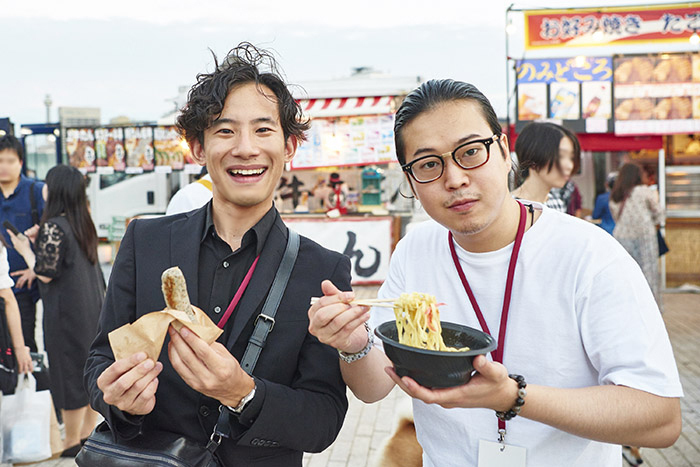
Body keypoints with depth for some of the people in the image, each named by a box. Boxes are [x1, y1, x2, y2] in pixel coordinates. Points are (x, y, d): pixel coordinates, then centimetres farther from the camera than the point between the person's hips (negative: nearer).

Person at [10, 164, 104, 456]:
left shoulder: (53, 227, -17)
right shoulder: (84, 224, 7)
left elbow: (46, 273, -16)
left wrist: (25, 251, -1)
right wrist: (34, 270, 23)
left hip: (66, 311, -8)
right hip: (93, 307, 8)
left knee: (69, 370, 2)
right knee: (89, 369, 15)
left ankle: (71, 443, 13)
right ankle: (88, 432, 26)